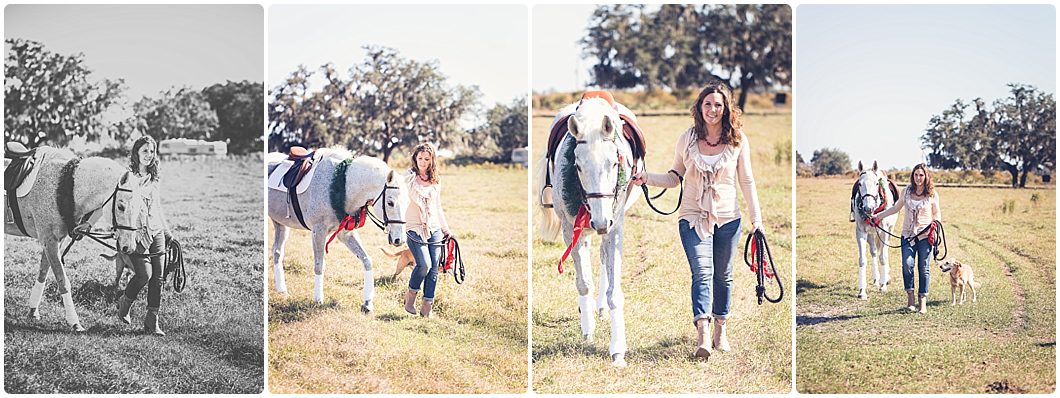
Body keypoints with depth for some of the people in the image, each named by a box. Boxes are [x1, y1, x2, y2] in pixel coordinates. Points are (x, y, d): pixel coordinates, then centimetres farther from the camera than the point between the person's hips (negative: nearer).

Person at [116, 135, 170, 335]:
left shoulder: (153, 179, 15)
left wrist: (167, 233, 22)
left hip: (156, 233, 6)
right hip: (137, 234, -6)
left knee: (157, 278, 1)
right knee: (144, 274, -15)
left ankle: (152, 320, 6)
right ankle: (124, 303, 15)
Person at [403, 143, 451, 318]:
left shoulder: (435, 182, 15)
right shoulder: (409, 178, 1)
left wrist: (446, 229, 21)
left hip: (435, 230, 5)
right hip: (416, 229, -5)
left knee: (433, 269, -1)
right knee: (424, 264, -20)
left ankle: (427, 307, 6)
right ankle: (410, 295, 5)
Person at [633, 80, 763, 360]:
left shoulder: (738, 140, 0)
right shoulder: (687, 139, 1)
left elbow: (746, 181, 5)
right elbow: (676, 177, 10)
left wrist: (756, 216, 0)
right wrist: (648, 178, -7)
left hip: (728, 218, 1)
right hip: (693, 217, -1)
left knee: (723, 275, 12)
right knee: (702, 272, -14)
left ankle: (720, 331, 25)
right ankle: (702, 336, -22)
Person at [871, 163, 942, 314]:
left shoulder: (932, 195, 0)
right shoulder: (906, 192, 6)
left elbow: (937, 214, 10)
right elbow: (895, 208, 19)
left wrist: (936, 223, -11)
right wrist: (878, 216, 17)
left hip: (925, 236, -1)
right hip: (907, 235, 1)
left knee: (924, 268, 2)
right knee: (907, 264, -15)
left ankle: (922, 301, 11)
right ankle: (910, 295, 1)